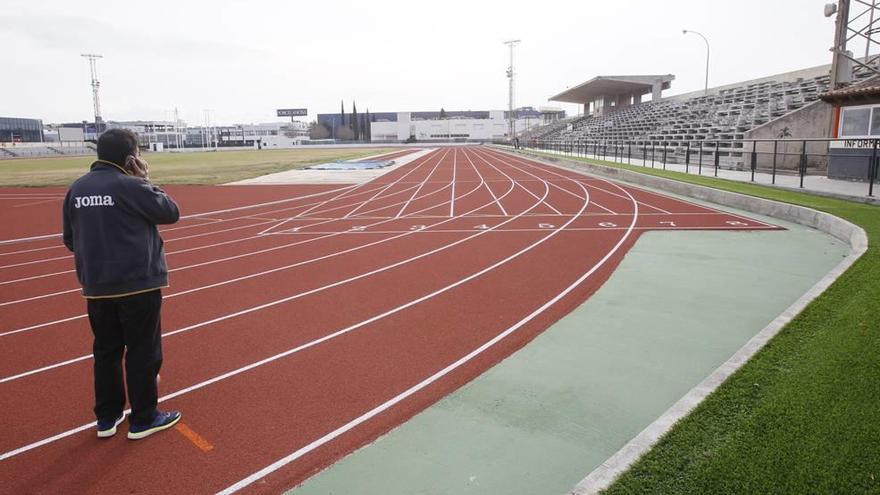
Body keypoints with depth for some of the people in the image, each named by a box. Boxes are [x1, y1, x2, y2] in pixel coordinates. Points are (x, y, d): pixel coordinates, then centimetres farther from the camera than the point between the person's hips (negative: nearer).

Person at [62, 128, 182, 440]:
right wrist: (146, 181, 1)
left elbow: (70, 240, 13)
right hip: (138, 284, -6)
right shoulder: (131, 186, -15)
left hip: (95, 286, 7)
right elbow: (171, 212, -5)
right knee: (143, 352, 5)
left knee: (106, 351, 17)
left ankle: (107, 418, 28)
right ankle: (143, 420, 15)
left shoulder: (76, 189, 7)